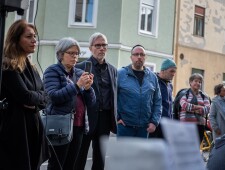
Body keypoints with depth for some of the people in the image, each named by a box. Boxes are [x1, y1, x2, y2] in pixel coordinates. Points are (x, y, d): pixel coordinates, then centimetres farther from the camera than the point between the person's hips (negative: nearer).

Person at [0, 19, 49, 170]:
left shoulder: (30, 66, 14)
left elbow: (44, 98, 10)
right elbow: (25, 96, -21)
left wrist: (35, 103, -11)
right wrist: (39, 96, -1)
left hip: (32, 126, 8)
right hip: (14, 128, -8)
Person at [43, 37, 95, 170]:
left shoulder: (80, 73, 13)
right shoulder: (52, 71, -2)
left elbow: (91, 103, 10)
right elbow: (53, 96, -17)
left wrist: (88, 88, -10)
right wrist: (77, 85, -21)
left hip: (78, 126, 6)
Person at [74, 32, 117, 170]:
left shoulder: (113, 70, 12)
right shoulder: (80, 67, -4)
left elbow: (115, 95, 14)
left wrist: (115, 116, 10)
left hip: (105, 118, 5)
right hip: (86, 117, -5)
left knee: (100, 159, 14)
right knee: (80, 158, 5)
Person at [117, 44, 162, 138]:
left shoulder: (152, 77, 8)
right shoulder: (120, 74, -4)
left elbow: (157, 102, 9)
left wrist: (155, 121, 1)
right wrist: (116, 118, -8)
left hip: (144, 127, 4)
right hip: (125, 125, -4)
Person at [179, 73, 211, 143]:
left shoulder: (204, 96, 14)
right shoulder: (184, 93, 4)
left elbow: (207, 109, -2)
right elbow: (184, 105, -14)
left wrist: (191, 108, -12)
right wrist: (199, 107, -9)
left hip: (200, 125, 4)